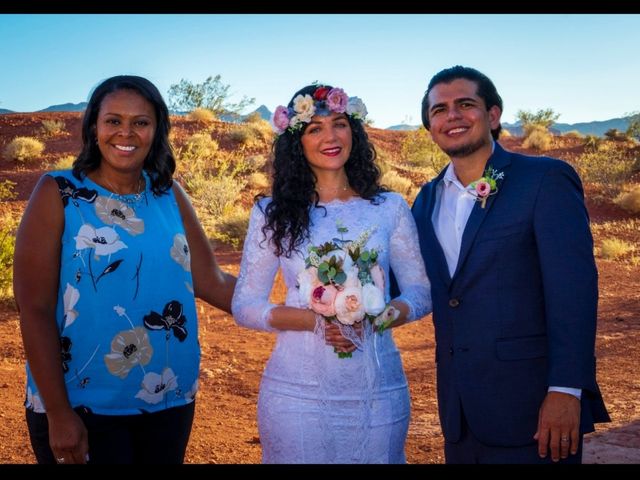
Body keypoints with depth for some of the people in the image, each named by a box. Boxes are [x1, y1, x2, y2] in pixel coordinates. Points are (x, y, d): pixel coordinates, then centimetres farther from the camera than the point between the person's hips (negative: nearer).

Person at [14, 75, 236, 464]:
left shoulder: (170, 195, 3)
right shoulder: (58, 193, -7)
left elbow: (211, 281, 1)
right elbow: (35, 308, -11)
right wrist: (58, 413, -14)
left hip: (171, 400, 4)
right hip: (81, 406, -4)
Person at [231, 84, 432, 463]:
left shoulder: (390, 208, 3)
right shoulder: (273, 213, 1)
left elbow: (421, 294, 5)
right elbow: (245, 306, 0)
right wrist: (317, 320, -16)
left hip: (377, 391, 1)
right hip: (297, 391, -1)